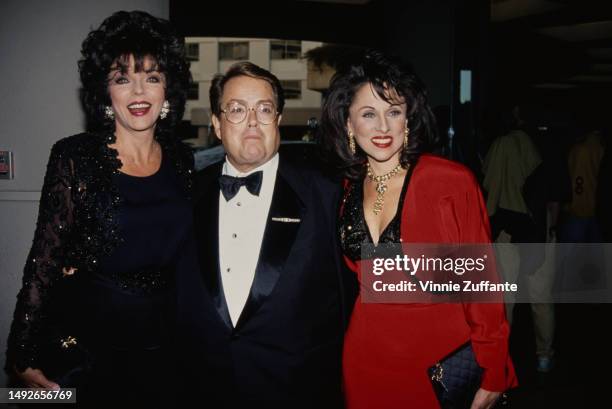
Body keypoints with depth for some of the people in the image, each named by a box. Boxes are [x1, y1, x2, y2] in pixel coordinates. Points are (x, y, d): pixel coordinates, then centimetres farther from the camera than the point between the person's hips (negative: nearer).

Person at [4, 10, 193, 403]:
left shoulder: (182, 160, 0)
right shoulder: (75, 157, -11)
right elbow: (44, 259, -9)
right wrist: (23, 358, -9)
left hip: (157, 346, 4)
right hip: (80, 345, -3)